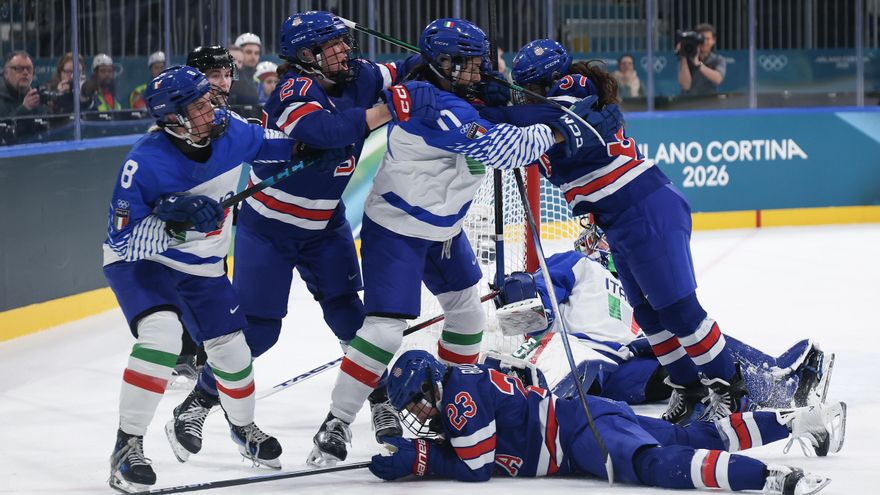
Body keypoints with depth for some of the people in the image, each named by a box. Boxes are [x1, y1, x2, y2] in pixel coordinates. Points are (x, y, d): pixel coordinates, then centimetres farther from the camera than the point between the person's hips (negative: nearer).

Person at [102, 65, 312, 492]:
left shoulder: (227, 129, -14)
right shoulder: (145, 162, -30)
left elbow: (260, 144, 10)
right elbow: (123, 238, -29)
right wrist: (173, 224, -41)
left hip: (201, 266, 6)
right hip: (138, 261, -6)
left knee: (231, 349, 11)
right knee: (162, 334, -30)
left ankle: (243, 426, 43)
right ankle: (127, 448, -21)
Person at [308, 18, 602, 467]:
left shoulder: (452, 97, 0)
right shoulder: (435, 105, -29)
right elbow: (494, 147, -35)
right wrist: (553, 132, -26)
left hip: (442, 227, 10)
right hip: (396, 228, -10)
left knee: (467, 309, 20)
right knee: (385, 326, -17)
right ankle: (335, 424, -15)